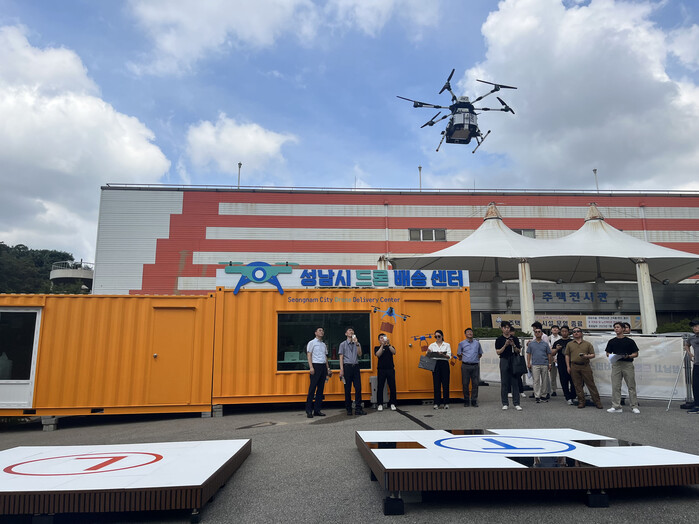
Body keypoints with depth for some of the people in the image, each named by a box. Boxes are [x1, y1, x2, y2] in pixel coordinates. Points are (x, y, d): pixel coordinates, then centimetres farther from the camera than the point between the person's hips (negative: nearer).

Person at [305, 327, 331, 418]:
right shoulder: (312, 343, 2)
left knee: (321, 388, 5)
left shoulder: (324, 345, 20)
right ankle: (309, 410, -6)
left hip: (323, 366, 6)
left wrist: (328, 369, 14)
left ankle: (317, 410, 8)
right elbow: (309, 355, -5)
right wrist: (311, 367, -15)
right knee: (312, 388, -8)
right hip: (316, 365, -6)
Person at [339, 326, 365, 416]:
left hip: (356, 366, 3)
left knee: (358, 387, -4)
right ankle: (348, 409, 9)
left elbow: (359, 354, 0)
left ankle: (358, 408, -1)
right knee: (347, 388, 1)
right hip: (347, 366, -2)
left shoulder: (357, 344, 14)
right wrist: (341, 370, -8)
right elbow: (341, 357, 1)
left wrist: (357, 343, -10)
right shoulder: (343, 344, 6)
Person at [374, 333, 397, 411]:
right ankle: (380, 404, 6)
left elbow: (394, 352, -7)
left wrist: (388, 344, -19)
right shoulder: (377, 348, 10)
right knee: (380, 387, -2)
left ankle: (392, 404, 9)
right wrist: (382, 345, -17)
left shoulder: (390, 347, 14)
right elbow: (378, 354, -11)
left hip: (390, 369, 1)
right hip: (381, 369, -1)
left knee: (392, 387, -1)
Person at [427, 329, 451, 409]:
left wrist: (443, 355, -22)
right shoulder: (432, 345, 10)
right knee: (436, 384, -1)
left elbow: (449, 356, -3)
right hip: (435, 364, 1)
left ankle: (446, 403, 6)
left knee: (445, 384, -2)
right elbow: (428, 356, 7)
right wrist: (428, 353, -15)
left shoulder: (447, 345, 7)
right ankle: (437, 403, 5)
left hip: (444, 364, -1)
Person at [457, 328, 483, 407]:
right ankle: (466, 401, 10)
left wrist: (476, 359, 11)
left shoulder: (477, 343, 11)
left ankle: (474, 401, 9)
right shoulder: (462, 343, 6)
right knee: (465, 384, 0)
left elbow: (480, 354, 23)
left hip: (475, 366, 1)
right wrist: (463, 359, 9)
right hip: (465, 366, -1)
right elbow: (458, 354, 15)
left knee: (475, 383, 0)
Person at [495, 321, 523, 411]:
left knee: (515, 383, 0)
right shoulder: (499, 339, 2)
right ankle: (505, 403, 10)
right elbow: (498, 352, -4)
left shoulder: (515, 338, 6)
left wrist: (513, 345, -12)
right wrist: (505, 345, -16)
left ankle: (516, 403, 5)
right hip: (504, 361, -1)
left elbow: (519, 351, 6)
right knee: (504, 383, 2)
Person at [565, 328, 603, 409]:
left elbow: (593, 355, 8)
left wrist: (586, 356, -13)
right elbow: (567, 356, 11)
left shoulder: (587, 344, 10)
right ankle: (581, 402, 11)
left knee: (591, 384, -2)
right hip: (574, 367, 1)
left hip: (585, 366, -1)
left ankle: (597, 402, 2)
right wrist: (568, 366, 4)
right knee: (578, 385, 3)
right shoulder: (569, 344, 12)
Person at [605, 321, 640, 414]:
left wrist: (628, 356, -15)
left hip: (628, 364, -2)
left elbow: (636, 354, 3)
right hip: (616, 365, 2)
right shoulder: (611, 342, 10)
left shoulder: (629, 341, 3)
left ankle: (634, 406, 10)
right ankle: (616, 407, 6)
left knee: (631, 386, 2)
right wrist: (611, 356, -10)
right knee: (615, 387, 1)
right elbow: (608, 354, 12)